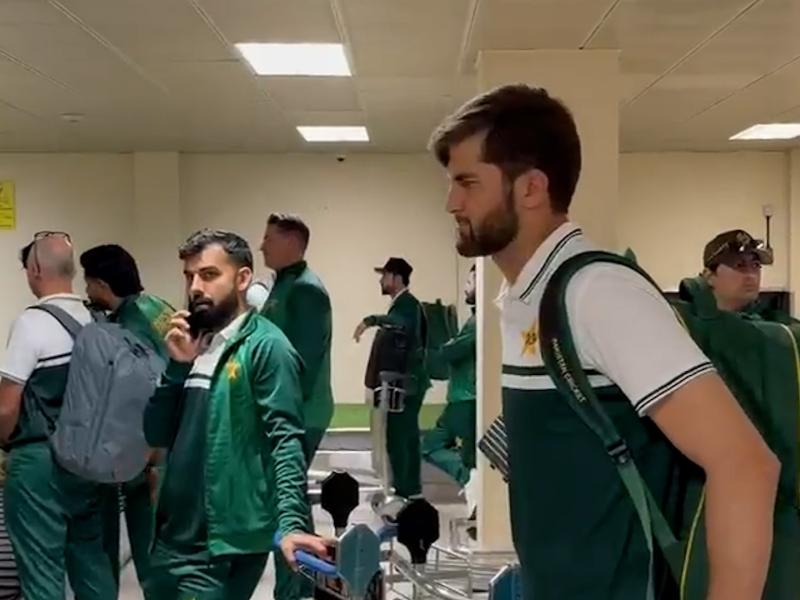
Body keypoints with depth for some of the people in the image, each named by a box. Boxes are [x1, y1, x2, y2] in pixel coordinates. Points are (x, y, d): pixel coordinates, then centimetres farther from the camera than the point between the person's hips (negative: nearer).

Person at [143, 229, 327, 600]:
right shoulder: (192, 345, 11)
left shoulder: (266, 347, -10)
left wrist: (290, 523, -31)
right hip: (173, 535, 7)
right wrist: (178, 365, -5)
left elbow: (286, 441, -18)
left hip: (224, 545, -7)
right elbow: (157, 435, 7)